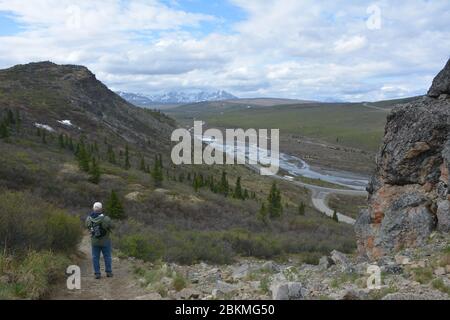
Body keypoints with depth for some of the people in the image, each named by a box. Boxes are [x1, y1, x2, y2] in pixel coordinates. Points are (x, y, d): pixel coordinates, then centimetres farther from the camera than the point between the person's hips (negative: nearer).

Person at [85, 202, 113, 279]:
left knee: (95, 257, 11)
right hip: (105, 241, -2)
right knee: (107, 256, 12)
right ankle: (108, 272, 17)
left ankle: (97, 273, 10)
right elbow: (111, 226, -6)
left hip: (95, 241, 2)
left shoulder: (89, 218, -11)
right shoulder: (105, 219, -22)